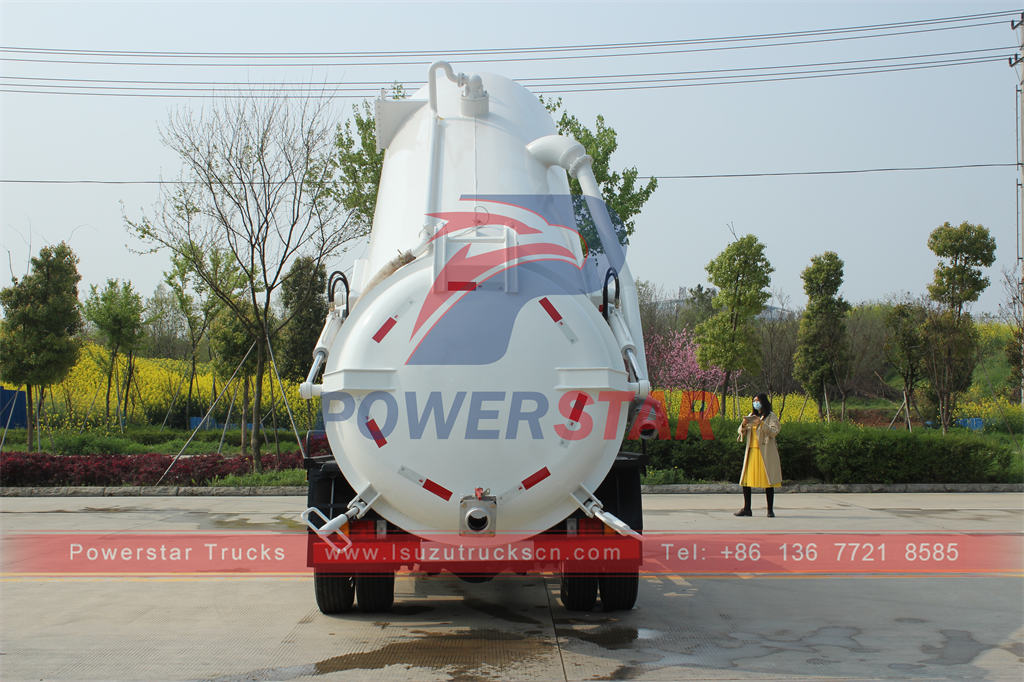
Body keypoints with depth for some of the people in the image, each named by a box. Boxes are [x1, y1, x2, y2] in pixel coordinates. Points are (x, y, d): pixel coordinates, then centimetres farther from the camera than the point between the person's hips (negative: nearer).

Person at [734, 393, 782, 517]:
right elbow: (741, 432, 13)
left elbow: (774, 432, -12)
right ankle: (746, 509, 5)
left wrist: (761, 423, -23)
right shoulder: (751, 416, 17)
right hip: (751, 452, 5)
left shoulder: (771, 416, 1)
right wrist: (743, 424, -9)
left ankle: (770, 510, 2)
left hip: (765, 452, -5)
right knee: (746, 480, 0)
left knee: (768, 480, -4)